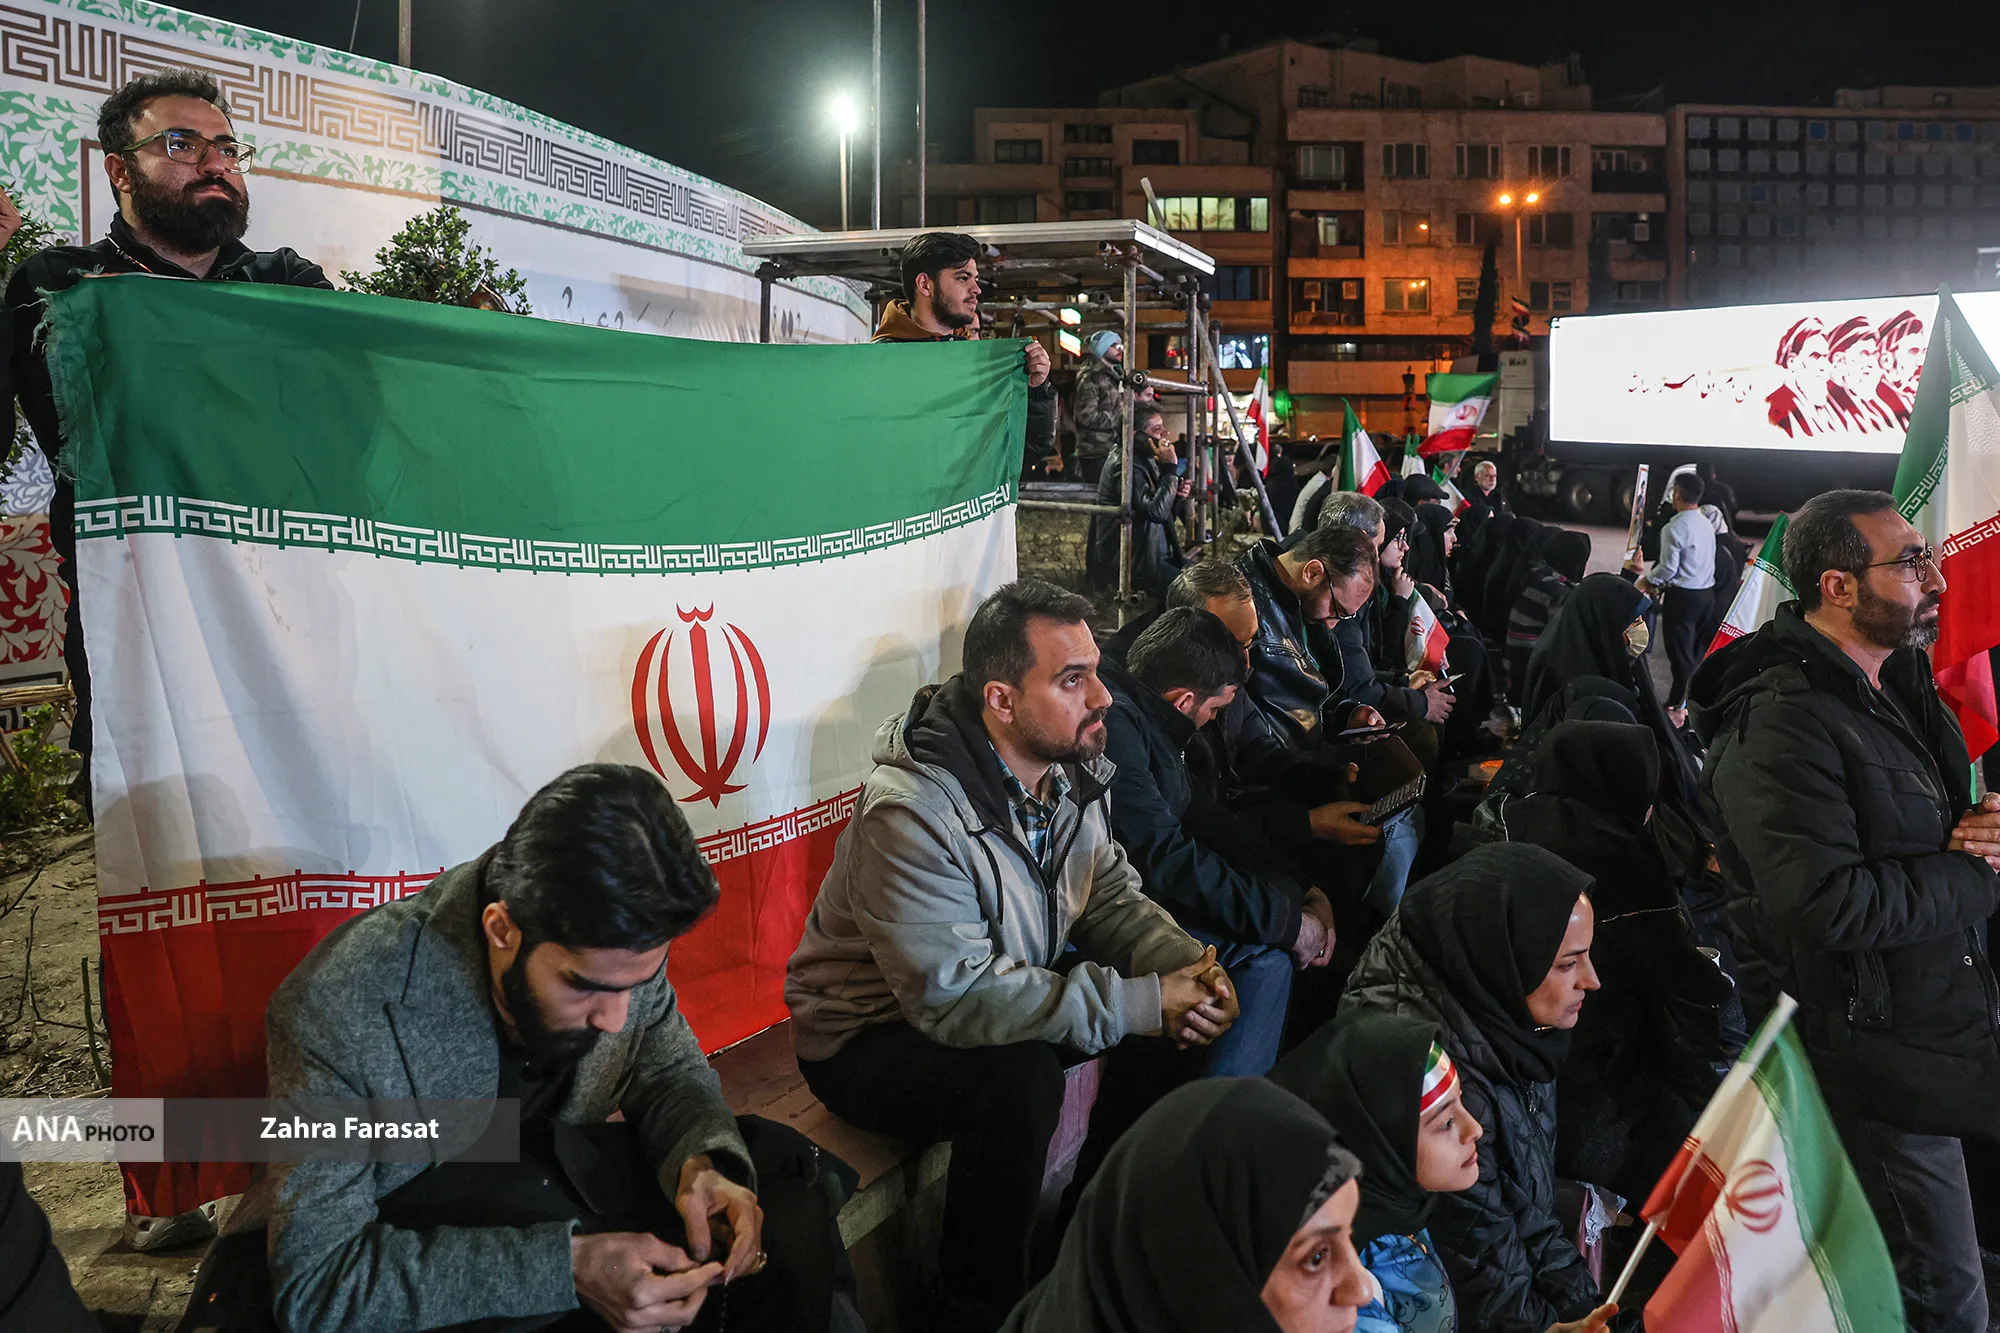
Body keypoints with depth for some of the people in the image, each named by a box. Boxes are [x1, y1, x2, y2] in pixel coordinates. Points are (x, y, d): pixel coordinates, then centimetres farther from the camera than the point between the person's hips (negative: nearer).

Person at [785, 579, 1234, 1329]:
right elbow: (955, 998, -34)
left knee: (1178, 1006, -5)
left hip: (1011, 990, 8)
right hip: (871, 1036, -8)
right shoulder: (910, 813, -32)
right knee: (1019, 1076, -35)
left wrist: (1185, 964, -21)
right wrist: (1139, 1003, -33)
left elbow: (1111, 894, 1)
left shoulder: (1069, 772, -6)